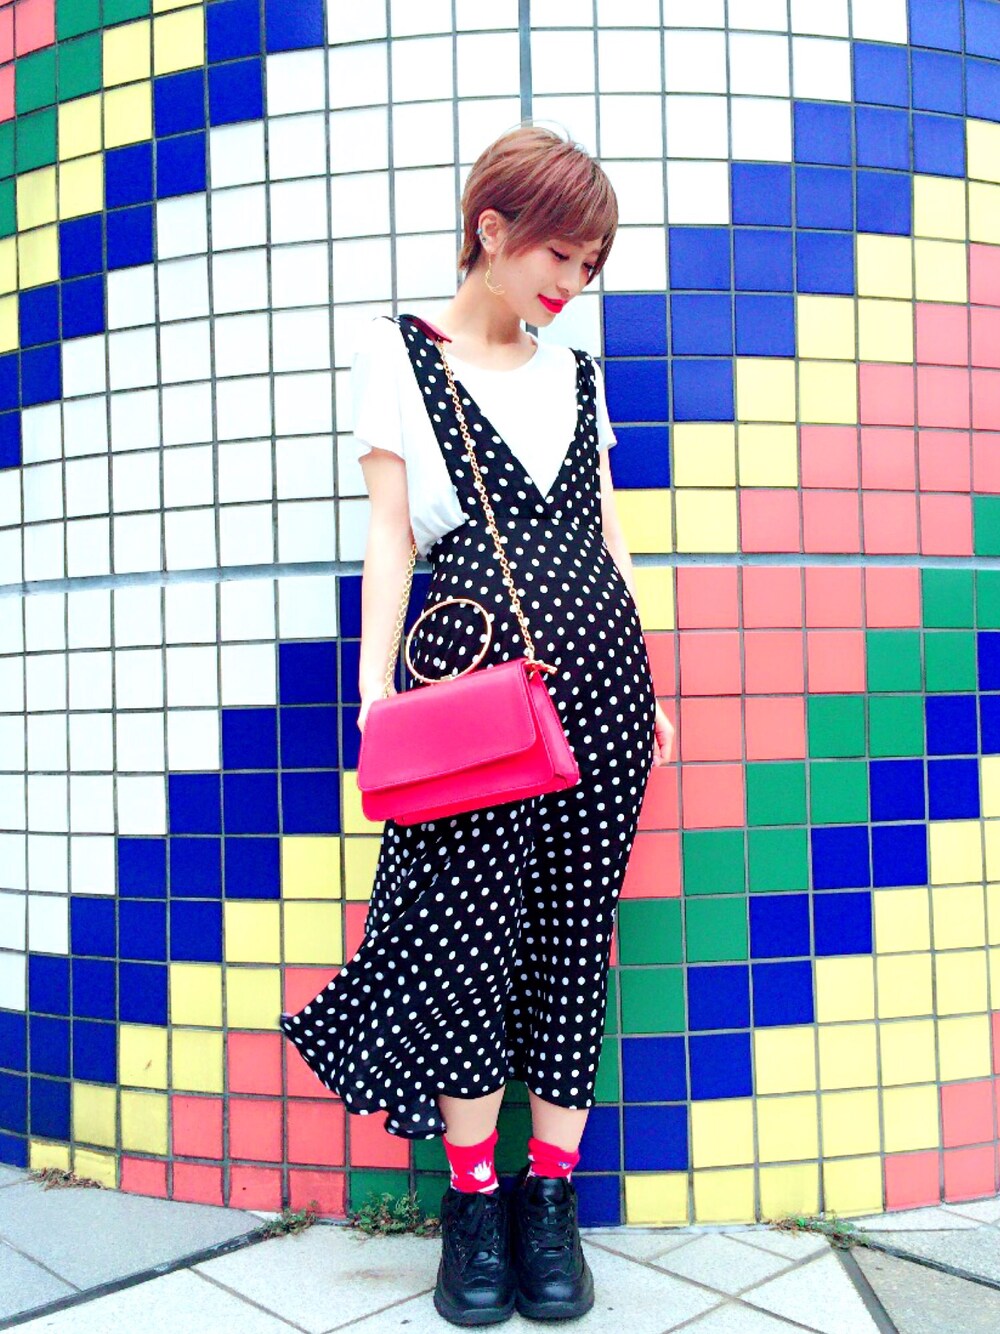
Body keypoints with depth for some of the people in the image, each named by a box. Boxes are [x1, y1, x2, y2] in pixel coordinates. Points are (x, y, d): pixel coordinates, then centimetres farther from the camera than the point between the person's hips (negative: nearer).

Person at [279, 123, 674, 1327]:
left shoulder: (577, 372, 19)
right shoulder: (398, 350, 9)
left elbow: (608, 535, 18)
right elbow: (390, 533, 2)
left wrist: (647, 688, 14)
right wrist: (374, 682, -8)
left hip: (597, 665, 4)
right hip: (469, 661, -3)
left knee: (574, 923, 3)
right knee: (471, 925, -4)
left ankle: (549, 1197, 16)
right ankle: (471, 1200, 14)